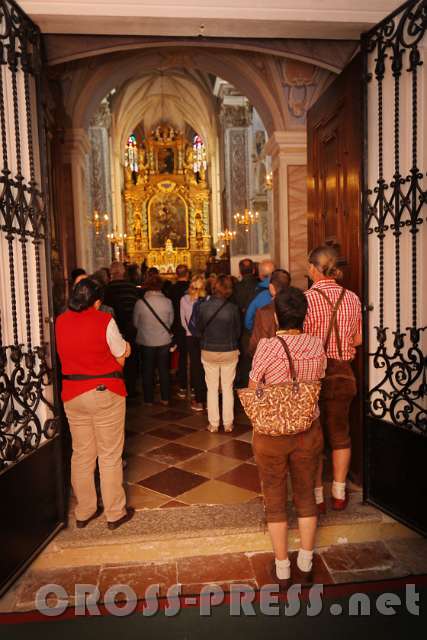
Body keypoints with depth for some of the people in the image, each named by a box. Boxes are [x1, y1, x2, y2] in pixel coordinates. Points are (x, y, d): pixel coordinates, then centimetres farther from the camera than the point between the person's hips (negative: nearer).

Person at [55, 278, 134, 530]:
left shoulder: (60, 321, 0)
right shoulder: (104, 321, -13)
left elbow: (66, 354, 10)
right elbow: (121, 357, -6)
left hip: (72, 395, 5)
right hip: (105, 393, -5)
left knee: (82, 454, 17)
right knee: (110, 455, 8)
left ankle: (84, 512, 30)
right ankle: (115, 513, 20)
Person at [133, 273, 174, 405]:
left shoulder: (140, 303, -15)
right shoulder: (167, 302, -12)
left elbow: (136, 323, -2)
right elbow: (171, 321, 0)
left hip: (146, 341, -1)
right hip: (164, 340, 1)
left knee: (147, 371, 12)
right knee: (164, 370, 14)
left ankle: (148, 399, 20)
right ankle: (165, 398, 21)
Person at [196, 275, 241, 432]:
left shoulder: (203, 306, -12)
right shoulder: (233, 308, -12)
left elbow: (198, 329, -1)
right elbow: (237, 332, 0)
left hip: (209, 351, 0)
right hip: (230, 352, 0)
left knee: (212, 388, 11)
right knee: (228, 388, 11)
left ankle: (213, 424, 18)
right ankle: (228, 423, 18)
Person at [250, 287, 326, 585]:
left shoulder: (267, 346, -18)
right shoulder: (317, 345, -7)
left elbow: (253, 389, -9)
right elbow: (318, 383, 6)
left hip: (271, 433, -3)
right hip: (309, 431, 3)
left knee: (276, 500, 15)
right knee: (306, 497, 20)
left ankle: (282, 570, 29)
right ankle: (305, 567, 33)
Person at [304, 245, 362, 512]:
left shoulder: (306, 299, -16)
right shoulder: (352, 298, -3)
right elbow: (357, 340, 5)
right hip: (343, 373, 4)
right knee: (340, 433, 18)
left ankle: (317, 497, 22)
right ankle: (339, 494, 31)